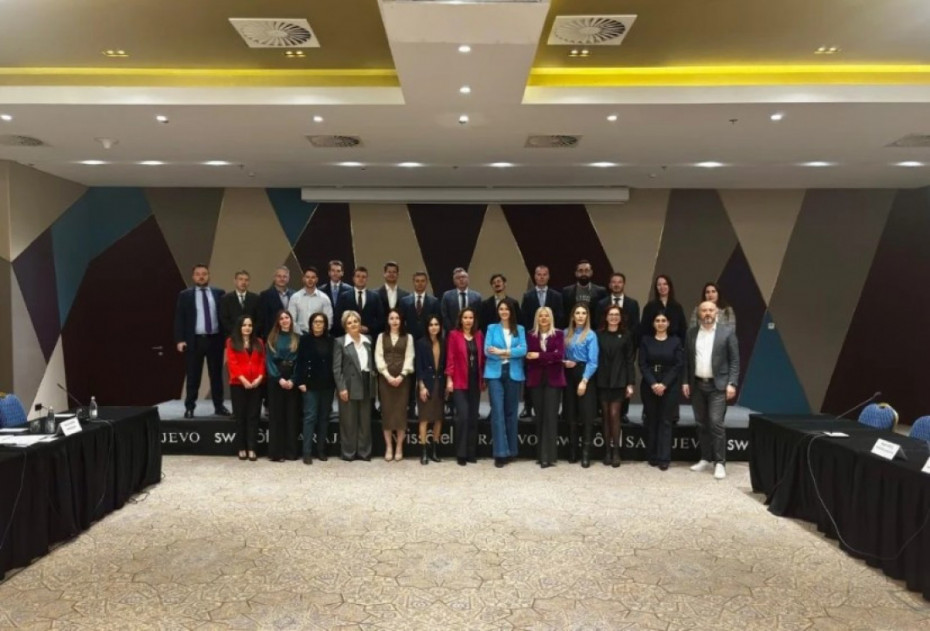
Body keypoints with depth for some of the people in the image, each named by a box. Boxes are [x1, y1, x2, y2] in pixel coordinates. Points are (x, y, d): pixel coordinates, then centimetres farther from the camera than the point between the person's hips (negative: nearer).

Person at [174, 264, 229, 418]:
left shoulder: (219, 293, 6)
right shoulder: (185, 295, 3)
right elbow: (179, 319, 0)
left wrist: (227, 336, -1)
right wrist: (180, 340, -9)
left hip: (215, 339, 1)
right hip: (194, 340, -1)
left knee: (216, 375, 9)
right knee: (193, 376, 5)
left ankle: (219, 406, 18)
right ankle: (189, 407, 14)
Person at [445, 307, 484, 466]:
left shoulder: (479, 335, 9)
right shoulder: (454, 335, -2)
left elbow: (482, 358, 11)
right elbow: (450, 358, -5)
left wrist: (483, 379, 9)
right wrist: (449, 379, -10)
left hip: (475, 381, 4)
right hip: (459, 382, -4)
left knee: (473, 417, 7)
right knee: (462, 416, -10)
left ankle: (472, 452, 15)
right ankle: (461, 454, 0)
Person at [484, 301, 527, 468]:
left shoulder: (520, 329, 10)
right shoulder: (492, 328, 9)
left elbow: (523, 350, -4)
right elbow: (487, 350, -2)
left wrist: (503, 351, -12)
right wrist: (510, 354, -8)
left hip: (514, 373, 1)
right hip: (495, 373, -1)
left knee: (511, 411, 7)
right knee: (498, 411, -8)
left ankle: (511, 450, 16)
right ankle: (500, 452, -7)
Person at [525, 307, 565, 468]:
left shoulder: (558, 334, 4)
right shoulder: (531, 335, 8)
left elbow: (560, 354, -9)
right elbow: (529, 357, -2)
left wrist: (540, 356, -12)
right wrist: (550, 359, -10)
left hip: (553, 379, -2)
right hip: (536, 379, 2)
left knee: (550, 416, -6)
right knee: (540, 416, 6)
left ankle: (549, 456, -5)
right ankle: (542, 454, 15)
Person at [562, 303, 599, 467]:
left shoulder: (591, 335, -3)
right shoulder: (566, 333, 9)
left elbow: (593, 361, -10)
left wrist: (584, 381, -18)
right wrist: (564, 362, -9)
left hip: (585, 375, -4)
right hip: (569, 375, 4)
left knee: (587, 415, -7)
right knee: (571, 414, 9)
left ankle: (586, 453, -2)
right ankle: (572, 451, 18)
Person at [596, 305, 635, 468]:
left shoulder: (626, 336, 3)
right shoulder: (599, 335, 4)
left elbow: (629, 361, 2)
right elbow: (594, 358, 2)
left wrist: (630, 383, -4)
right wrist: (594, 379, -5)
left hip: (619, 381, -1)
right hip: (602, 381, 1)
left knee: (614, 415, -5)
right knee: (605, 416, 5)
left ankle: (616, 451, 3)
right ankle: (607, 451, 12)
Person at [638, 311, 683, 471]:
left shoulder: (675, 341, 4)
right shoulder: (646, 340, 5)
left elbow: (678, 365, -2)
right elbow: (642, 364, -2)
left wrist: (664, 384, -12)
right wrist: (653, 384, -13)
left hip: (669, 387, -1)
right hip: (649, 386, 1)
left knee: (665, 421, 0)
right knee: (651, 421, 5)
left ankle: (663, 458, 3)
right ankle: (652, 456, 13)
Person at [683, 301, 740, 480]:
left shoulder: (727, 331, -2)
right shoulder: (691, 332, 8)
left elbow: (734, 360, -4)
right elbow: (687, 359, 10)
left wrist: (732, 383, -11)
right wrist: (685, 381, 4)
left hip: (718, 385, -4)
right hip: (697, 385, 4)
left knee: (716, 423, -10)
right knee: (702, 424, 10)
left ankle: (720, 463, -2)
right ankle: (706, 459, 21)